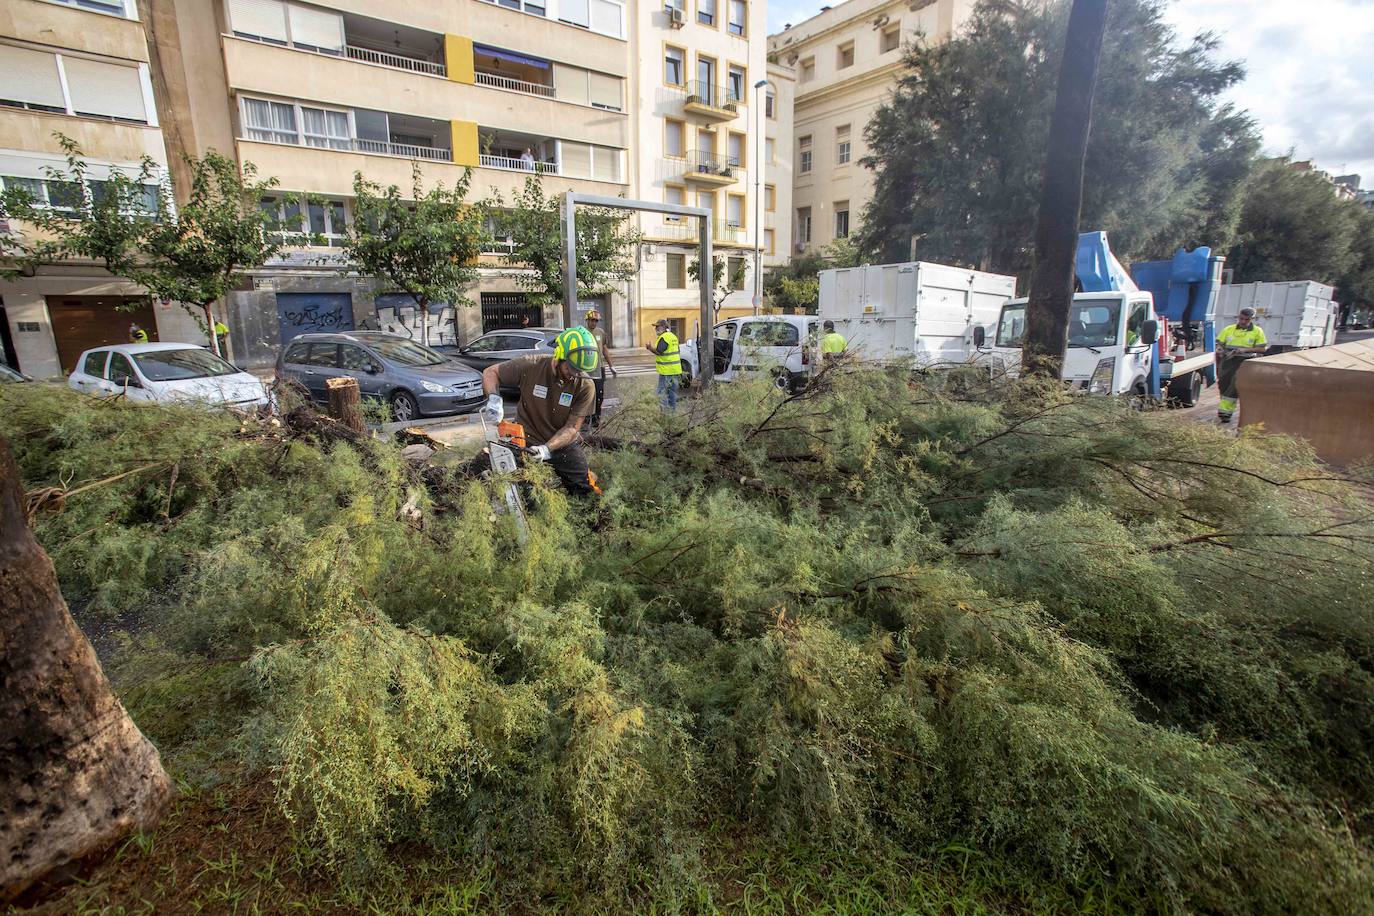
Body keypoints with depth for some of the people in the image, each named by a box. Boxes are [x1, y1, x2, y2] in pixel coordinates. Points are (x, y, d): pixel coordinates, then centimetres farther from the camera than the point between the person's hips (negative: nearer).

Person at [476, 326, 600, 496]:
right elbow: (490, 372, -4)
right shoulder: (531, 366, -17)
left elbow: (572, 428, -13)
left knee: (585, 491, -7)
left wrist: (547, 449, -28)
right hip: (527, 439, 0)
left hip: (563, 444, 0)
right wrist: (494, 399, -24)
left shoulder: (586, 386, -15)